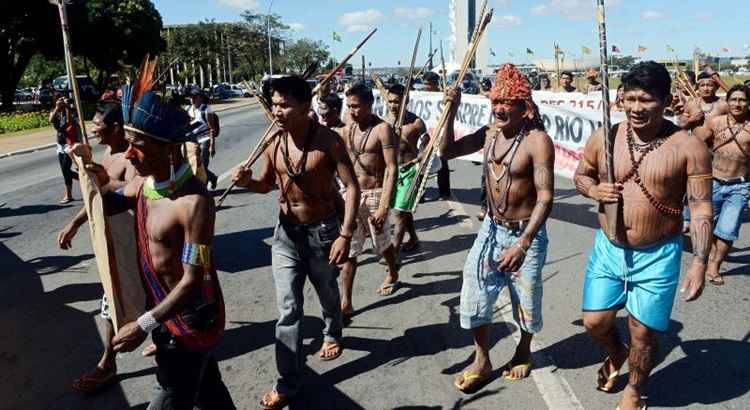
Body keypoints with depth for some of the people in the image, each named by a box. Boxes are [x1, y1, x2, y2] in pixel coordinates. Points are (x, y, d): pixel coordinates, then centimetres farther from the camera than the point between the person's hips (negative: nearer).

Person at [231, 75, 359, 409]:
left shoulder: (328, 140, -19)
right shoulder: (273, 142, -5)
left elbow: (352, 187, -17)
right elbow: (266, 184, 9)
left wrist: (345, 235, -23)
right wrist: (247, 181, -14)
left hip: (322, 230, -3)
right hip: (286, 232, 3)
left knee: (327, 294, 20)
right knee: (288, 309, 2)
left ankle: (332, 335, 52)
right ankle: (288, 383, 12)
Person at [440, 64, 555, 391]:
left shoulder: (538, 140, -20)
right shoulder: (489, 133, 0)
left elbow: (545, 197, -23)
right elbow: (447, 151, 4)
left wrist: (522, 243, -30)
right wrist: (451, 113, -9)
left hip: (526, 233, -5)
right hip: (491, 229, 5)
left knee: (526, 299, 13)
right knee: (474, 293, 5)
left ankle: (524, 351, 41)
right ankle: (481, 360, 25)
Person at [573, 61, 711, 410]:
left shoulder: (688, 147, -12)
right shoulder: (604, 138, -4)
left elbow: (701, 210, -9)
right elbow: (580, 175, 12)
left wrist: (699, 263, -16)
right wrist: (595, 190, -11)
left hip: (657, 257, -2)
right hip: (608, 250, 3)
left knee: (643, 334, 9)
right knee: (594, 322, 10)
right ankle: (616, 352, 46)